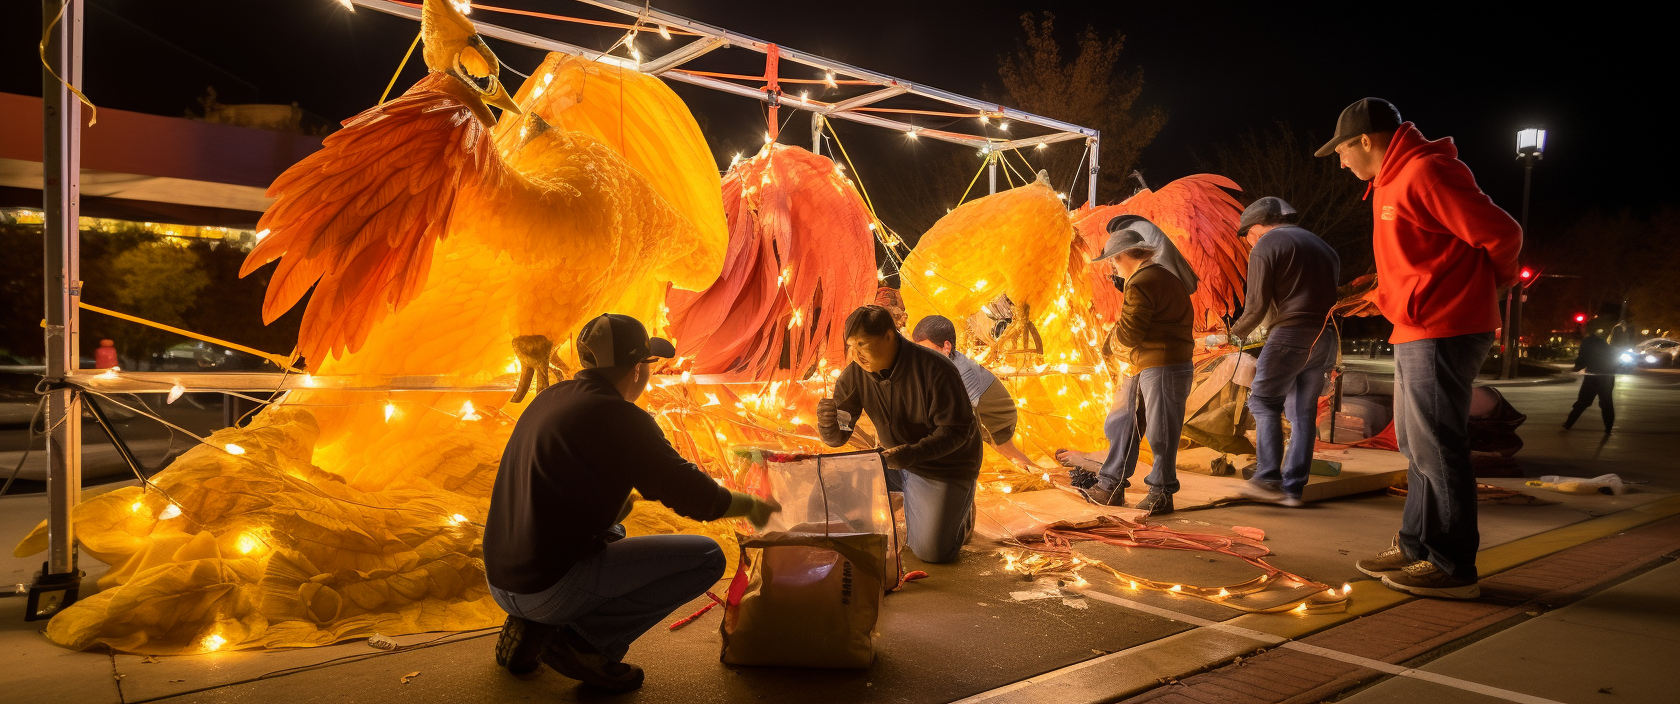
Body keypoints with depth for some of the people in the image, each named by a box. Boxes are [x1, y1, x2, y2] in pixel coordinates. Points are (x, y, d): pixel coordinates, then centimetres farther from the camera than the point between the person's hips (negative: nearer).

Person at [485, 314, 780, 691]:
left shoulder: (548, 398, 8)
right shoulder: (619, 418, -16)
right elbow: (696, 498, -12)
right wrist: (752, 506, 7)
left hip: (500, 582, 9)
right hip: (551, 588, -9)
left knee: (614, 531, 36)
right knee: (706, 556, -6)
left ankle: (531, 626, 15)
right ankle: (579, 640, -6)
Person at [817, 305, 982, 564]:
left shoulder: (935, 369, -26)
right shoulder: (855, 375, -11)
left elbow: (956, 430, -25)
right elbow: (837, 437, -9)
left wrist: (913, 453, -41)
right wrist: (827, 422, -34)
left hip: (945, 465, -5)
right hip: (896, 459, 5)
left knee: (932, 552, -13)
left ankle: (960, 508, 21)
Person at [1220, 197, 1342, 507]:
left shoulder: (1265, 246, -1)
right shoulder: (1323, 246, 23)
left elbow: (1257, 305, -8)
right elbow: (1330, 294, 21)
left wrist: (1234, 333, 7)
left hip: (1291, 333, -7)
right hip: (1327, 337, 7)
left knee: (1264, 401, -1)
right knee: (1303, 412, 9)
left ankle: (1268, 479, -10)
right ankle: (1293, 487, 9)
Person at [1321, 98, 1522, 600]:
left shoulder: (1425, 172, -14)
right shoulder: (1393, 182, 18)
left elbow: (1501, 233, -15)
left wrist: (1489, 283, 0)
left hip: (1441, 335, -10)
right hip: (1416, 334, 10)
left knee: (1437, 452, -5)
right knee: (1419, 449, 15)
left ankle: (1452, 568, 3)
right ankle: (1416, 548, 25)